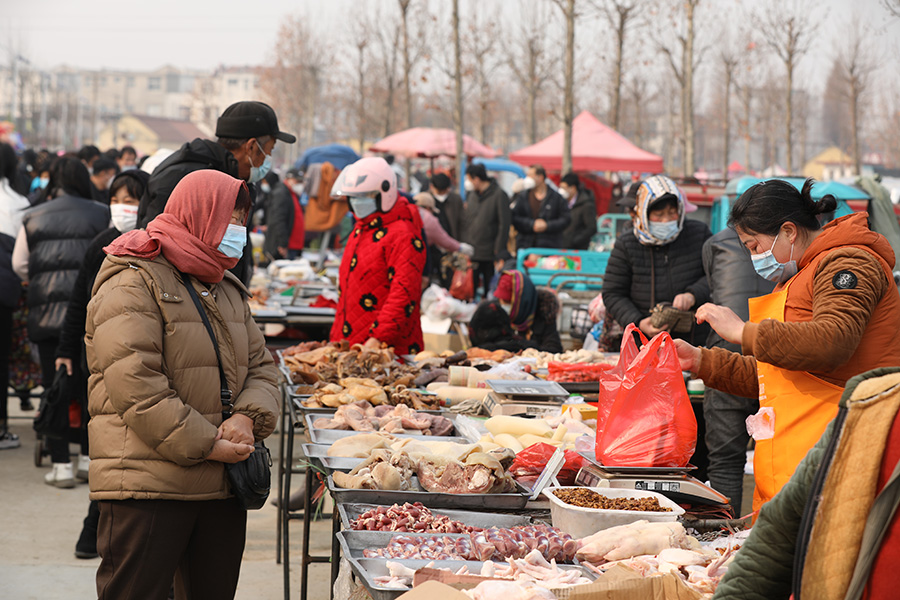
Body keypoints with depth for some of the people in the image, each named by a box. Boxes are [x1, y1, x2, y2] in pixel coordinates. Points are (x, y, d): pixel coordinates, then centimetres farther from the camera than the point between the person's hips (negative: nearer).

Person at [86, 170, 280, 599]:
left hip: (222, 485, 8)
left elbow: (260, 366, 17)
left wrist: (248, 417, -6)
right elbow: (135, 385, -18)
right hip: (147, 486, -8)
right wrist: (205, 446, -18)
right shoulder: (132, 284, -9)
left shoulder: (227, 289, 19)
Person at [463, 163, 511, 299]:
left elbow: (504, 224, -9)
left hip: (490, 254, -5)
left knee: (490, 289, 3)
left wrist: (499, 251, -13)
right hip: (471, 252, 5)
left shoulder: (499, 195, -7)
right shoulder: (472, 195, 13)